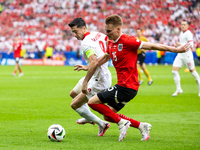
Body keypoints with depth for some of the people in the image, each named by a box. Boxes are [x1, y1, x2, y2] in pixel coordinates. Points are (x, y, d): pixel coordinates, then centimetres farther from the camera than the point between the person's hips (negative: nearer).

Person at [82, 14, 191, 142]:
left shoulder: (127, 41, -16)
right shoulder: (110, 43, 10)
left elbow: (151, 46, -13)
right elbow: (105, 58, 30)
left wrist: (176, 50, -13)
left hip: (127, 87, -9)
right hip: (123, 85, 9)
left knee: (92, 102, -8)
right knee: (108, 115, 14)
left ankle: (121, 122, -5)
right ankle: (141, 126, 12)